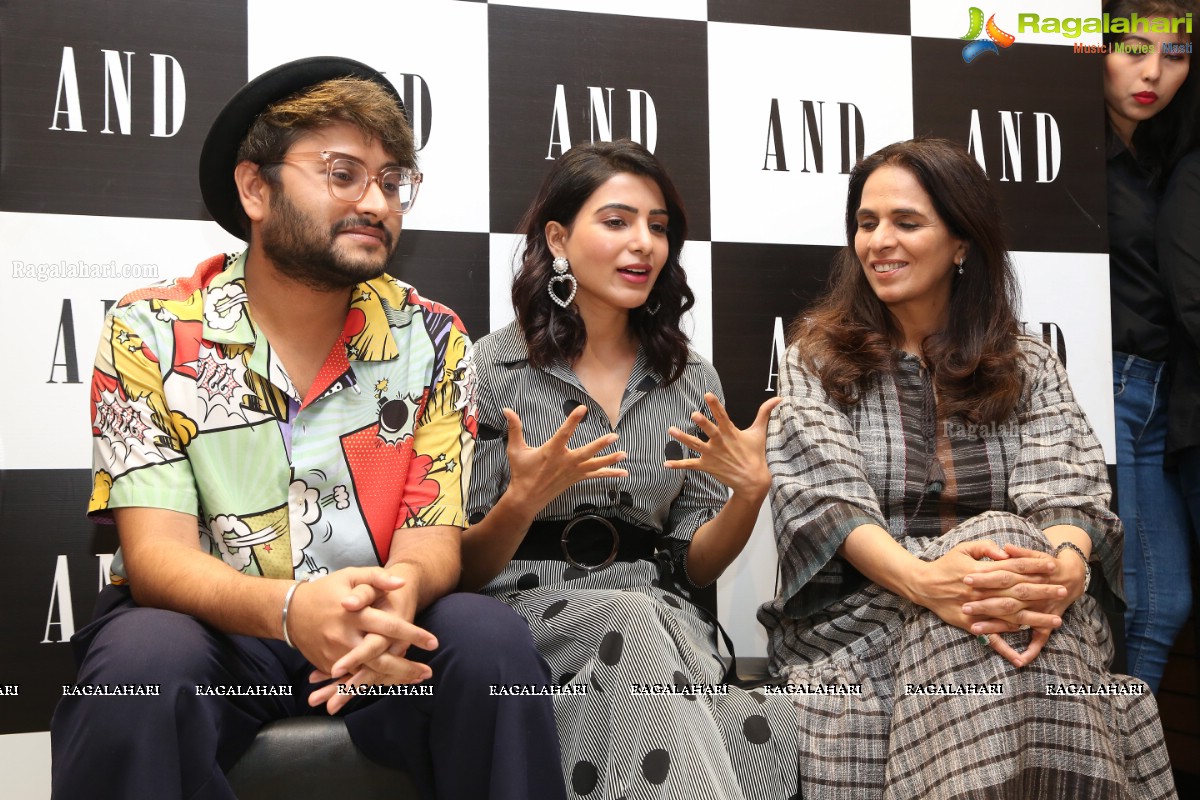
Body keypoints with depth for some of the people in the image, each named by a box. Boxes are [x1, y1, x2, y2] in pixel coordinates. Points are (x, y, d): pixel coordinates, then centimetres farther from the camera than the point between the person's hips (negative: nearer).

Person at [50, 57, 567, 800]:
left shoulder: (431, 338, 0)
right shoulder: (151, 332, -7)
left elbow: (434, 537, -5)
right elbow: (156, 553, -14)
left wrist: (397, 595, -31)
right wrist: (291, 609, -36)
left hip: (375, 635, 2)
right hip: (204, 624, -2)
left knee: (492, 641, -26)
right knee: (143, 662, -34)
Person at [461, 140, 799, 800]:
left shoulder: (691, 380, 11)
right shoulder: (492, 367, 0)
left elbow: (693, 564, 10)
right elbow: (466, 571, -1)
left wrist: (749, 493, -10)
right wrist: (522, 501, -21)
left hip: (661, 624, 2)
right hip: (530, 616, -2)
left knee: (762, 724, -31)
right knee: (631, 617, -36)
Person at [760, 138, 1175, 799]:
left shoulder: (1030, 368, 14)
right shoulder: (820, 358, 8)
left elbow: (1065, 491, -3)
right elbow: (823, 495, -8)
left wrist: (1063, 569, -28)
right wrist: (919, 577, -28)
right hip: (864, 613, -2)